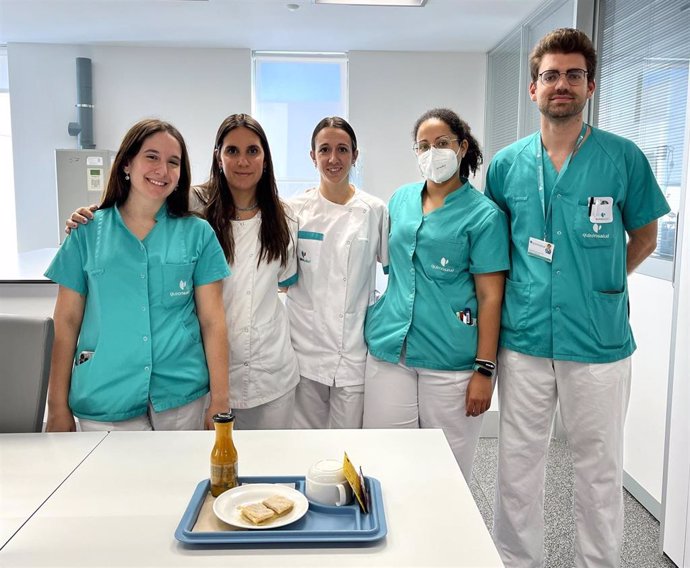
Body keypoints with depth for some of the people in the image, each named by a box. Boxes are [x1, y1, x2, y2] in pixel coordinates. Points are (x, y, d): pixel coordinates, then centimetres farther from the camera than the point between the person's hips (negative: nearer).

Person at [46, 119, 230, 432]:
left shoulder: (197, 233, 1)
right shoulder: (87, 232, 2)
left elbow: (212, 320, -1)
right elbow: (67, 322, 3)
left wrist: (220, 401, -4)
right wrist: (58, 407, 1)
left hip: (181, 397, 0)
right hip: (104, 403, 0)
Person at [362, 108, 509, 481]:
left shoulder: (484, 214, -3)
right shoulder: (400, 199, 12)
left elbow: (490, 296, -6)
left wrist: (485, 369, -10)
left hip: (450, 361, -4)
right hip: (388, 352, 4)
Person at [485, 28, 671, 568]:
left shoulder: (624, 158, -3)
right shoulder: (507, 163, 3)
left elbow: (644, 237, 8)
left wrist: (599, 284, 0)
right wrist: (532, 288, 4)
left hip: (598, 342, -1)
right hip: (523, 340, 2)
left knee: (600, 470, 12)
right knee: (517, 467, 13)